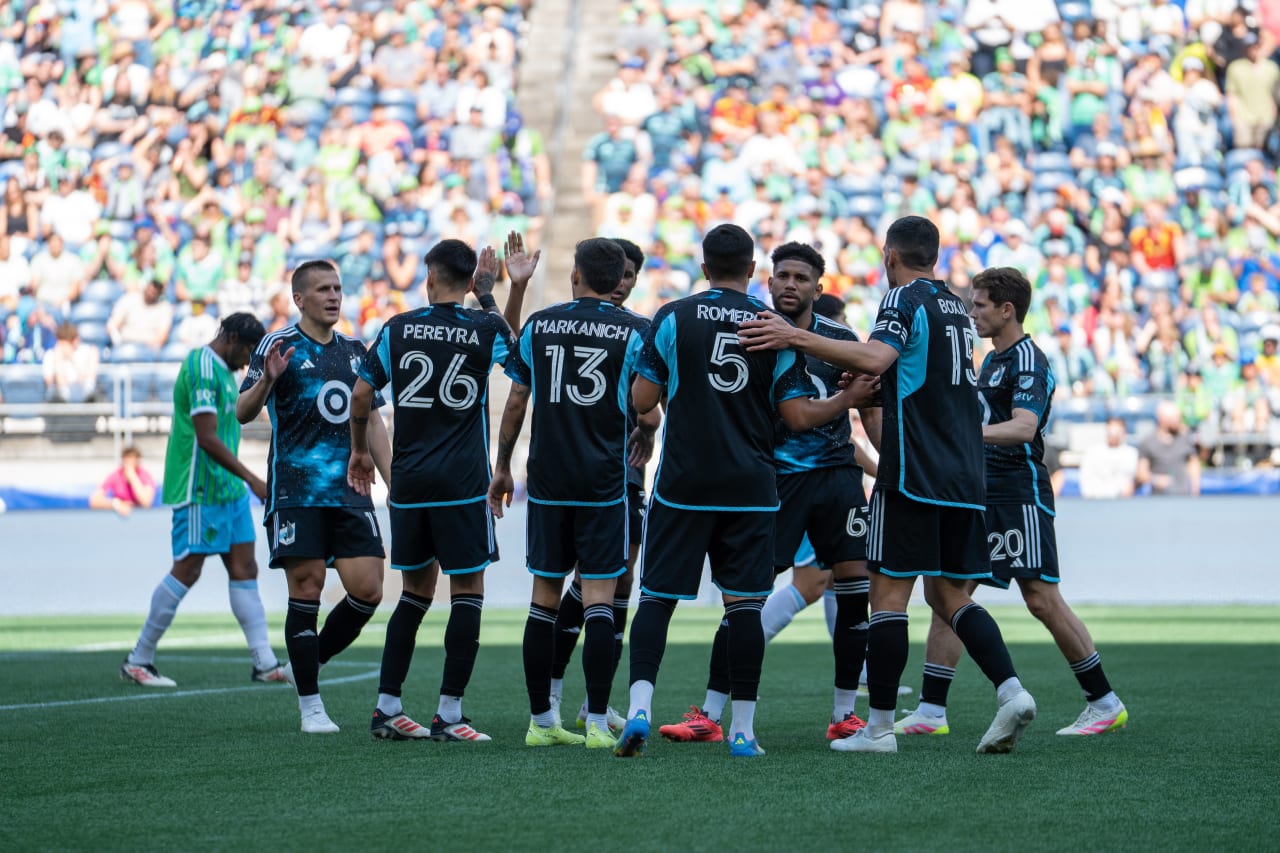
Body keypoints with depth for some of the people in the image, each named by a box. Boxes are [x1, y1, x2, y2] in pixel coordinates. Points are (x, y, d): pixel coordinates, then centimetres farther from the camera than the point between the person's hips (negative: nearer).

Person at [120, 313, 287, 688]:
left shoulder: (220, 369, 16)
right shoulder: (203, 368, -16)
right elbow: (206, 438, -23)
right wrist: (252, 479, -23)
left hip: (227, 490, 10)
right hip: (199, 490, -10)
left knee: (244, 568, 5)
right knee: (187, 570, -7)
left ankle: (264, 663, 3)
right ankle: (137, 661, 1)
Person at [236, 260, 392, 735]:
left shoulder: (355, 351, 15)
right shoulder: (278, 347, -1)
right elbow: (242, 413, -8)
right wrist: (266, 381, -28)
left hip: (350, 492, 5)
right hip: (295, 492, -5)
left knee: (368, 590, -4)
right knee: (306, 590, -6)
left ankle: (308, 663, 18)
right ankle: (309, 705, 1)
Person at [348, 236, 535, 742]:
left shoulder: (400, 328, 2)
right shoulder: (485, 329, -2)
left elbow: (361, 395, 4)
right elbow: (515, 348, 22)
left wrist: (359, 450, 18)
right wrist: (496, 294, 23)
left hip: (408, 480, 3)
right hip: (462, 483, -3)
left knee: (416, 590, 15)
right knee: (467, 592, 2)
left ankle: (387, 709, 13)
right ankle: (448, 714, -5)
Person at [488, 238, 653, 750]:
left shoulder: (539, 325, 5)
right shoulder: (634, 332, -2)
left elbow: (516, 403, 9)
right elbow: (648, 414, -2)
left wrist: (502, 467, 19)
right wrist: (644, 435, 21)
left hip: (548, 480, 2)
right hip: (603, 482, -2)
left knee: (544, 598, 8)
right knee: (598, 598, -2)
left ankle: (540, 721, 11)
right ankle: (596, 723, -7)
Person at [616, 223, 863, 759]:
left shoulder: (672, 318, -1)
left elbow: (642, 401, -1)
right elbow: (798, 416, 2)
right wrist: (846, 400, 19)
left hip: (683, 483, -1)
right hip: (750, 488, 1)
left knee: (657, 595, 3)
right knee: (744, 603, 5)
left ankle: (639, 705, -15)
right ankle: (743, 729, 3)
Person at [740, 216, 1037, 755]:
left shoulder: (905, 298, -5)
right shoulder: (955, 307, 19)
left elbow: (876, 357, -24)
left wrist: (796, 338, -24)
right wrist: (872, 384, 28)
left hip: (912, 477, -7)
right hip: (964, 477, 7)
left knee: (889, 592, -3)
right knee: (948, 595, 13)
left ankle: (879, 727, -3)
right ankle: (1011, 691, -5)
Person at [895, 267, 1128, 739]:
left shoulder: (1028, 362, -12)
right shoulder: (992, 360, 18)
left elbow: (1023, 426, -28)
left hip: (1020, 496, -9)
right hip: (982, 496, 9)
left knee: (1041, 598, -9)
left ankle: (1105, 704, 2)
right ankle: (930, 711, 3)